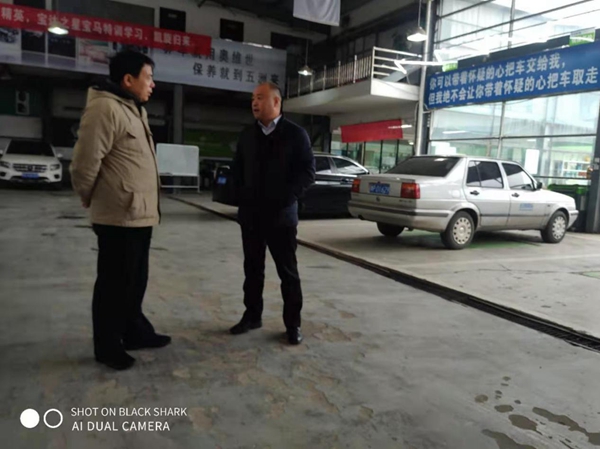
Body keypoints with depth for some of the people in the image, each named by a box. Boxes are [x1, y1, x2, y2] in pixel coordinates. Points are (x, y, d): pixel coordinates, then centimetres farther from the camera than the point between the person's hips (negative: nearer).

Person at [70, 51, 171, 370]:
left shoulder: (135, 110, 16)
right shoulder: (105, 108, -16)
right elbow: (84, 164, -18)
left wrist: (149, 205, 18)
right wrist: (92, 200, -2)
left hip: (140, 214, 9)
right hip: (119, 217, -9)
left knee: (136, 280, 20)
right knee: (114, 284, 4)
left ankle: (135, 332, 35)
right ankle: (108, 346, 20)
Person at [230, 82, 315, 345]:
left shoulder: (295, 134, -3)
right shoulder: (247, 135, 12)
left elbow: (307, 173, -7)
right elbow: (237, 169, 18)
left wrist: (285, 198, -14)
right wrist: (242, 195, 4)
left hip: (281, 215, -5)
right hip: (250, 214, 5)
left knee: (288, 271, 4)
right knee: (252, 268, 13)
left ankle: (292, 324, 14)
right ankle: (252, 315, 27)